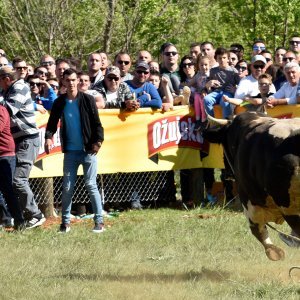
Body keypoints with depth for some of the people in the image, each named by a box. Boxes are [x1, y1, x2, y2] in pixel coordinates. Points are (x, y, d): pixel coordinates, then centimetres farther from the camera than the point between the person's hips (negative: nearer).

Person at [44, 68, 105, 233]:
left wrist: (98, 141, -16)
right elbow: (52, 122, 6)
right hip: (70, 152, 3)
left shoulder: (87, 99, -3)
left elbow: (96, 123, -2)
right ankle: (65, 222, 11)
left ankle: (99, 221, 1)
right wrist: (48, 137, -13)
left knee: (91, 185, -3)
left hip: (88, 151, -3)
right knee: (67, 187, 3)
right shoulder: (60, 102, 4)